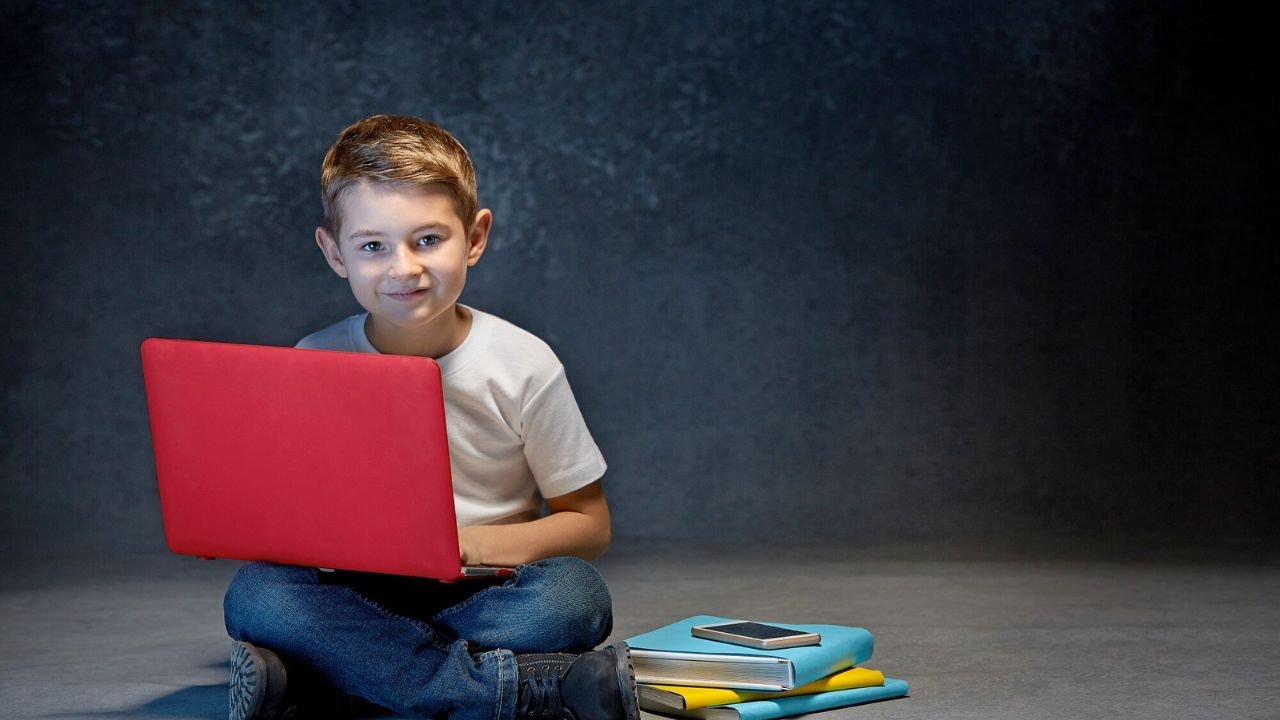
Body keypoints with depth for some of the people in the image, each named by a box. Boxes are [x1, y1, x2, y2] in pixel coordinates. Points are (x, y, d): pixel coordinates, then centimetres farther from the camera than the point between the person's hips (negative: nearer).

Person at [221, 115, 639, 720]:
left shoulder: (523, 365, -5)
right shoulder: (314, 363, 0)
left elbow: (588, 524, 1)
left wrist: (473, 544, -16)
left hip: (480, 597, -1)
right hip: (357, 596, 1)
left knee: (574, 595, -32)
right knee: (255, 595, -29)